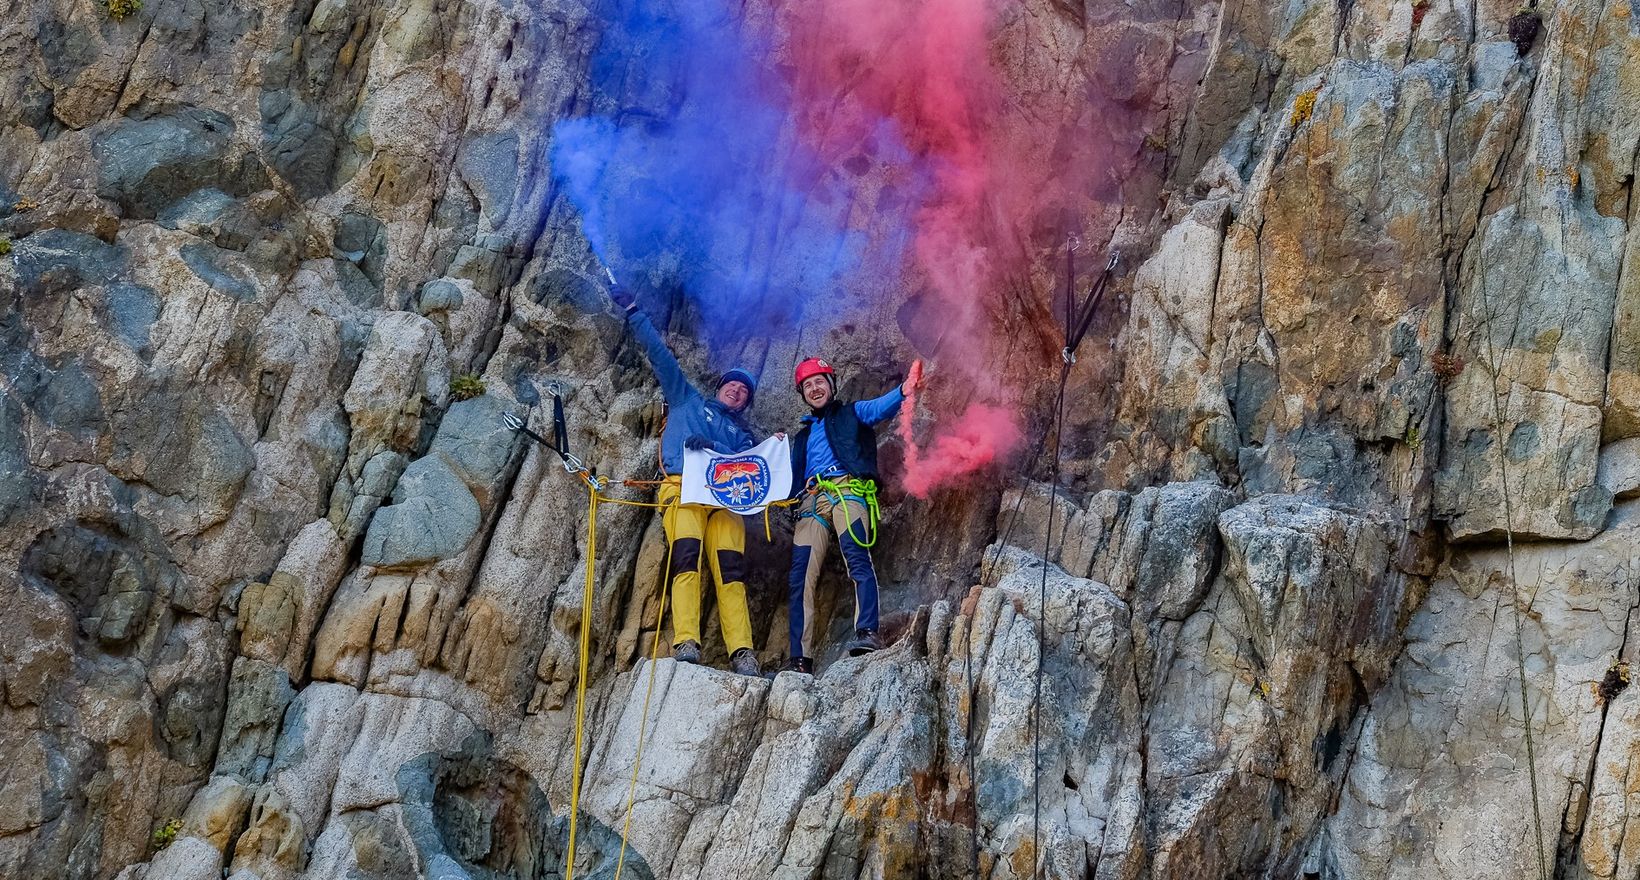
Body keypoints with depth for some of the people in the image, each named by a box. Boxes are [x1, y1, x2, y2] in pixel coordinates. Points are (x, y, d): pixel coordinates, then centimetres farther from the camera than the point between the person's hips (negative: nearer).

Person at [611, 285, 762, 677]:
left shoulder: (742, 435, 31)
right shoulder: (687, 400, 28)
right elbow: (659, 354, 23)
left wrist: (711, 447, -8)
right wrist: (632, 310, 19)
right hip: (682, 488, -2)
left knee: (731, 568, -15)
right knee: (686, 556, -24)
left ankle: (742, 652, -27)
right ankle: (685, 641, -35)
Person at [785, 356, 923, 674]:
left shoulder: (851, 414, 19)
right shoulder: (803, 436, 34)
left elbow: (881, 408, -2)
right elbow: (793, 478, 32)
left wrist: (904, 391, -24)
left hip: (847, 491, -4)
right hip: (811, 501, 4)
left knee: (857, 558, -28)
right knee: (801, 577, -10)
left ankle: (867, 632, -42)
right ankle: (800, 659, -16)